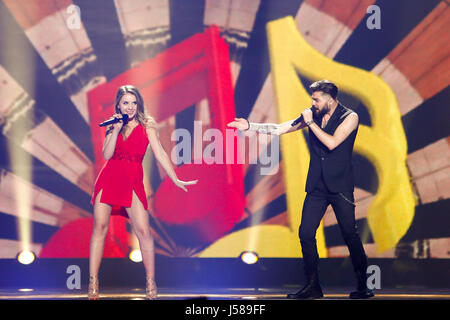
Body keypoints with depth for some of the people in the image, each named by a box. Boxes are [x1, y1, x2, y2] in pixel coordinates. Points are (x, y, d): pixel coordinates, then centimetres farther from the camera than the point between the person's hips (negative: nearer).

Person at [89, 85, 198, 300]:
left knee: (143, 231, -10)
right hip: (109, 178, 2)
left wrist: (176, 180, -5)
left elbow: (159, 153, 0)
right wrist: (116, 130, -8)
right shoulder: (113, 125, 11)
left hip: (133, 181, -2)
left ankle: (150, 282, 0)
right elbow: (107, 155, -1)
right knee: (100, 227, -2)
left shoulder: (146, 125, 3)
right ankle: (93, 282, 3)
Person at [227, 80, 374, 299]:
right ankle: (312, 286, 7)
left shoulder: (349, 117, -5)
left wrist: (311, 123, -14)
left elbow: (332, 143, -19)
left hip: (340, 186, -5)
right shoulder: (313, 115, 9)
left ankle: (363, 285, 6)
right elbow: (279, 129, 9)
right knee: (306, 234, -1)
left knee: (349, 234, -6)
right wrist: (249, 126, 3)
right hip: (317, 186, 5)